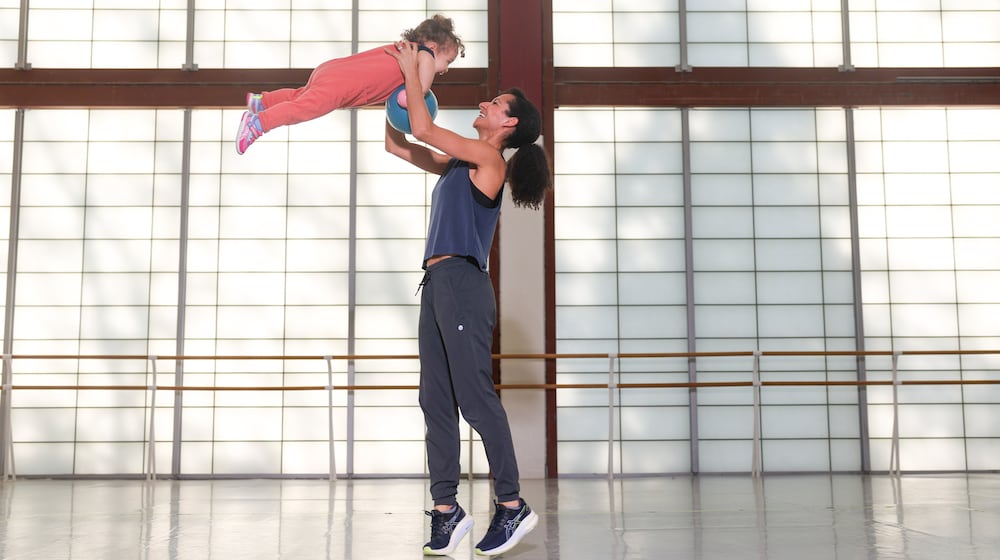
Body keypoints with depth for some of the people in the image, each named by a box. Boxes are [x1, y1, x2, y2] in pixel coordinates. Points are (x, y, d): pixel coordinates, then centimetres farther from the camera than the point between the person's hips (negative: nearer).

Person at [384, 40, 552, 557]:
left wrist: (413, 73, 5)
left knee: (476, 396, -10)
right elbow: (397, 145, 28)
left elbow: (423, 130, -7)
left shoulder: (488, 158, -2)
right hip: (437, 283, 9)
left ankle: (512, 505, -3)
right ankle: (446, 509, 5)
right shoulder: (460, 162, 22)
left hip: (462, 283, -9)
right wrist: (396, 87, 25)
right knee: (436, 401, 3)